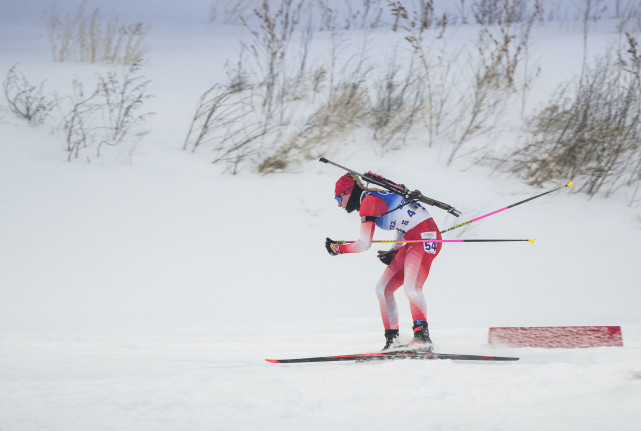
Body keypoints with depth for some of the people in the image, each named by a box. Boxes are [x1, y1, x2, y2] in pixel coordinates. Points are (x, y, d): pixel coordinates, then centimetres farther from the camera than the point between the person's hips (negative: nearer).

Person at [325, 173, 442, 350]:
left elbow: (364, 244, -15)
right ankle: (392, 340, 5)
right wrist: (394, 252, 18)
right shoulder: (375, 198, 19)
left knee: (411, 287, -29)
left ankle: (422, 335, -38)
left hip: (425, 236, -10)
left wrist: (338, 248, 1)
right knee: (383, 289, 7)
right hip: (413, 241, 10)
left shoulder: (368, 201, -10)